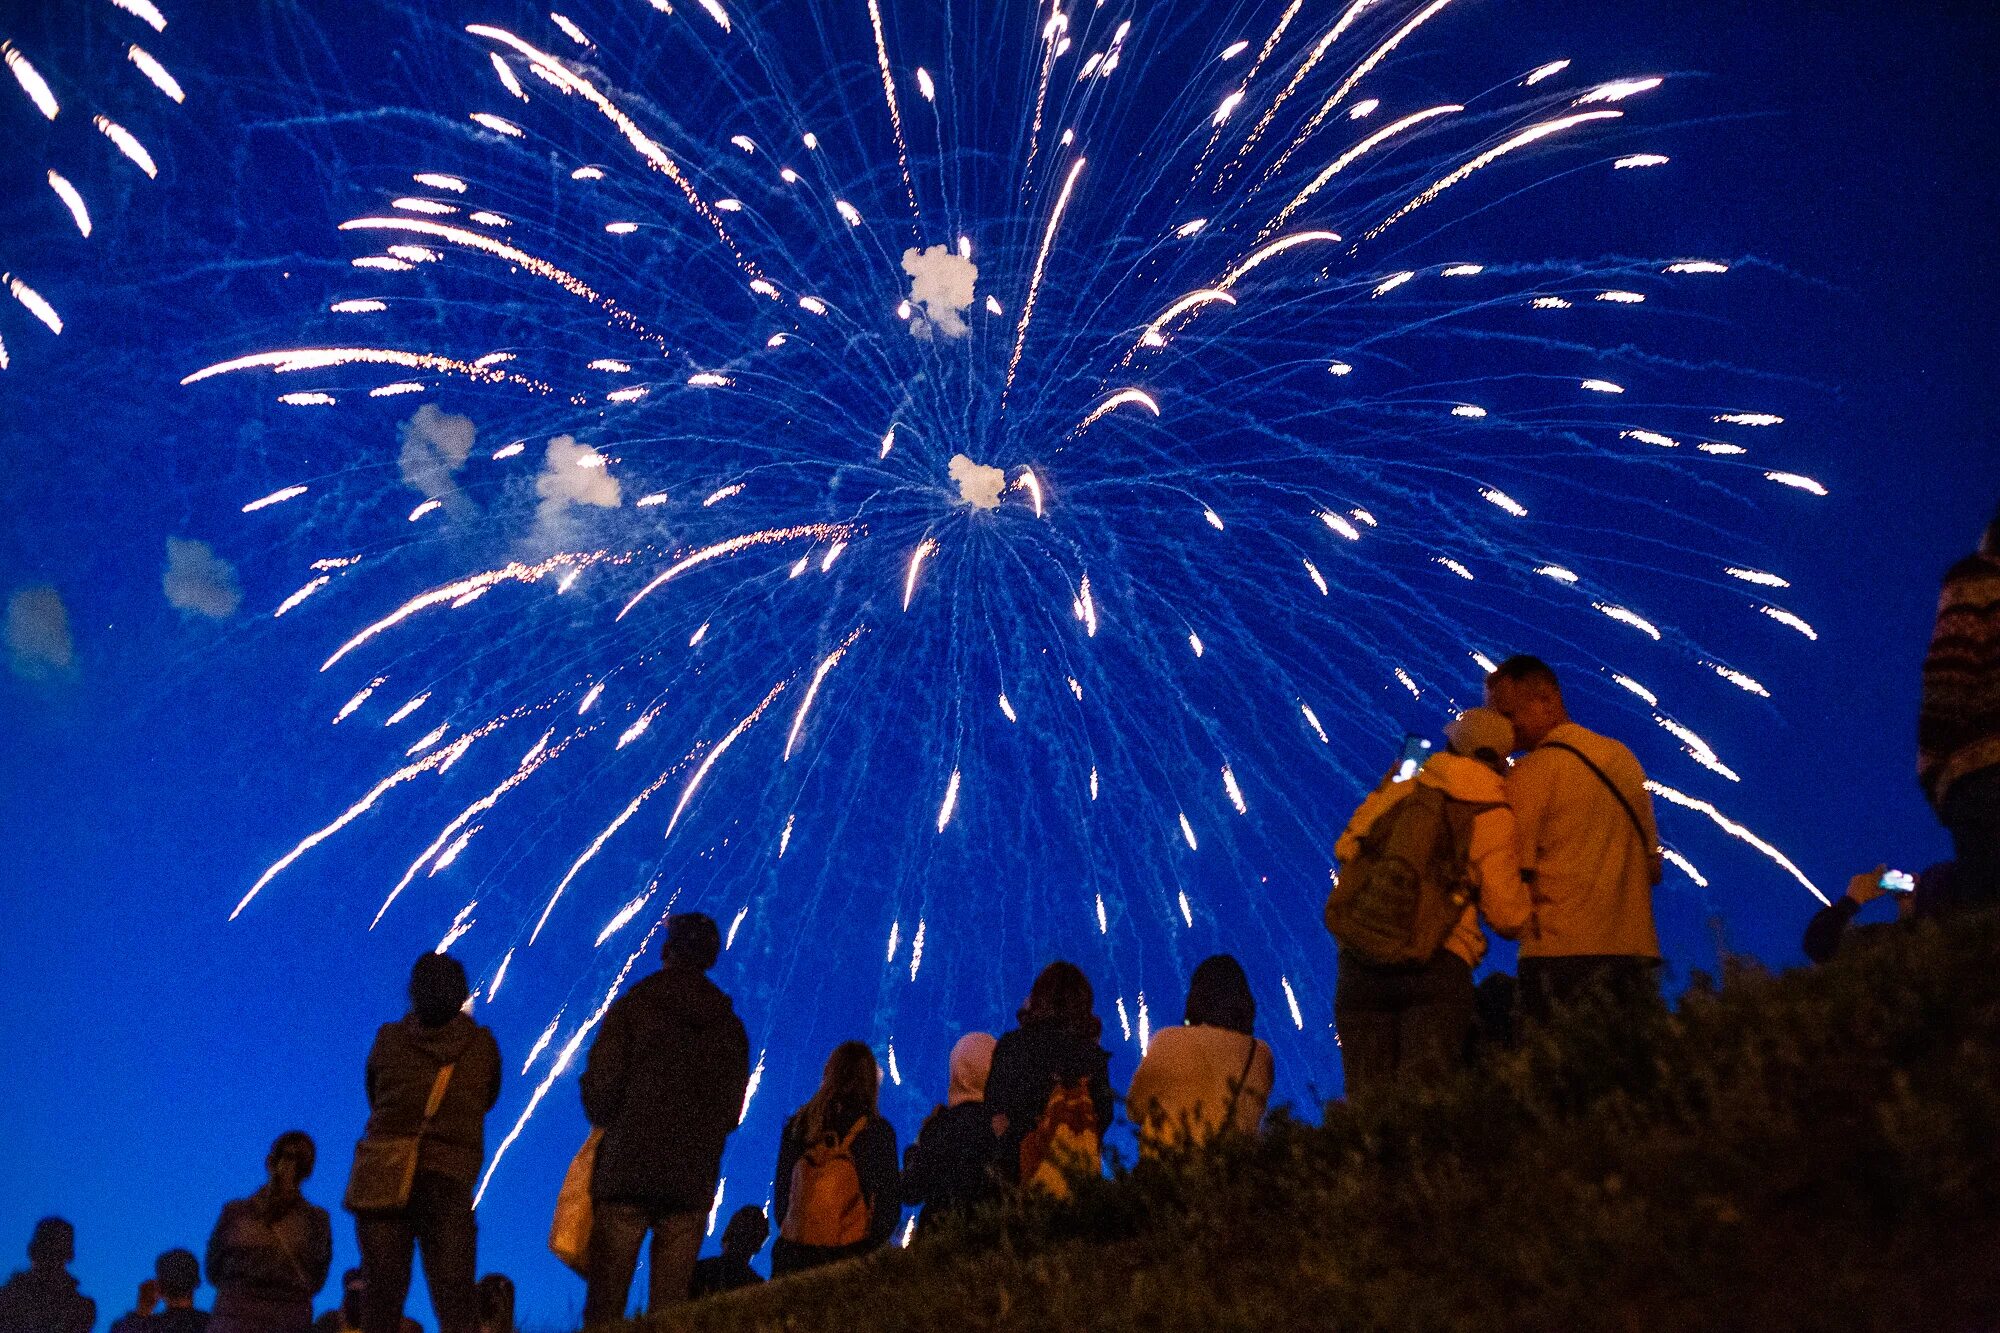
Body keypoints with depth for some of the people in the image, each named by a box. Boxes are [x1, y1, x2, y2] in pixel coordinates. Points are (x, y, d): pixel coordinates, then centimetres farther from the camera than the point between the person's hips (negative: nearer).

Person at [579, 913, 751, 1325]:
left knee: (605, 1301, 1)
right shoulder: (730, 1026, 10)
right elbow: (732, 1111, 10)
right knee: (669, 1305, 6)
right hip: (692, 1183, 3)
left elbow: (601, 1087, -7)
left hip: (626, 1172, -3)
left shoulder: (632, 1006, -2)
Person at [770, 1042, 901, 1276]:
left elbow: (780, 1188, 13)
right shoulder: (876, 1130, -3)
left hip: (793, 1251, 3)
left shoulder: (798, 1124, 6)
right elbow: (889, 1201, -1)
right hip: (850, 1252, -3)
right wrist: (871, 1243, 12)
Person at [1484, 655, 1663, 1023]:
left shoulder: (1530, 772, -6)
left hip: (1562, 952, -6)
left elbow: (1513, 875, -9)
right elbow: (1653, 868, 17)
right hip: (1636, 948, 7)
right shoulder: (1624, 758, 14)